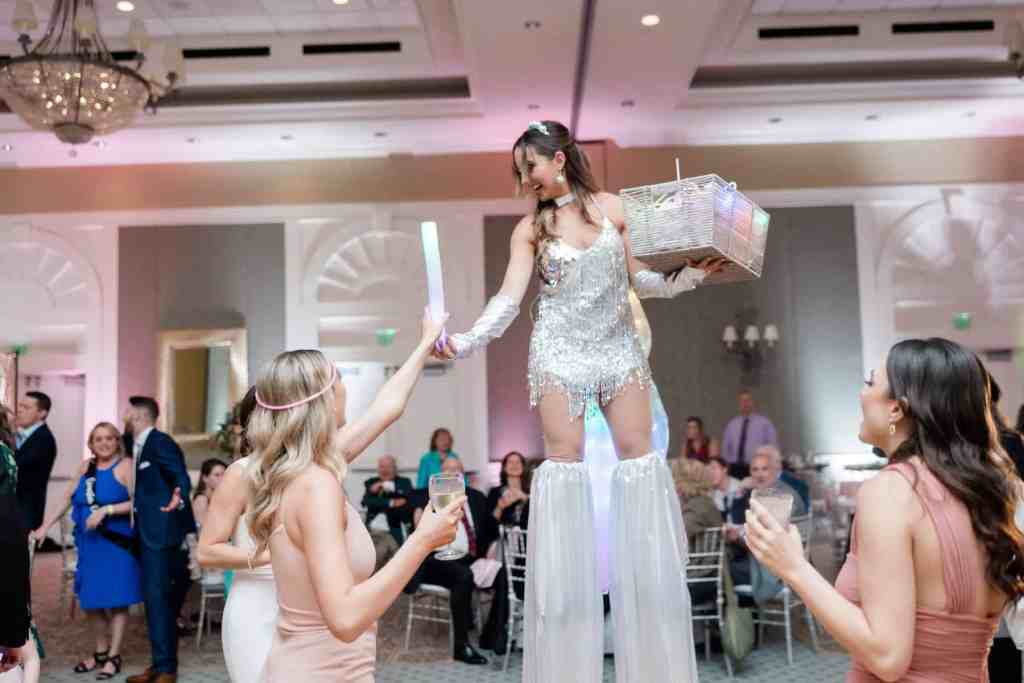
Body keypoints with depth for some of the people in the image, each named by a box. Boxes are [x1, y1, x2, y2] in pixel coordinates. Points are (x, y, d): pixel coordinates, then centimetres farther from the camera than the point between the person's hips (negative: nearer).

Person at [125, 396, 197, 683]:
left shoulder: (160, 442, -12)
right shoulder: (139, 446, 17)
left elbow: (181, 478, -23)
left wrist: (179, 498, -43)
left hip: (162, 533, -10)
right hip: (149, 533, 10)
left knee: (158, 598, -8)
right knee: (156, 600, 13)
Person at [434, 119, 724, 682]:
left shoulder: (612, 207, 5)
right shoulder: (530, 228, 2)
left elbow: (640, 280, 6)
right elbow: (509, 298, -7)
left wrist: (691, 275, -9)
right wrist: (466, 340, -21)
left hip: (619, 346, 1)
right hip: (560, 353, -1)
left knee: (638, 453, 0)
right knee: (564, 461, -2)